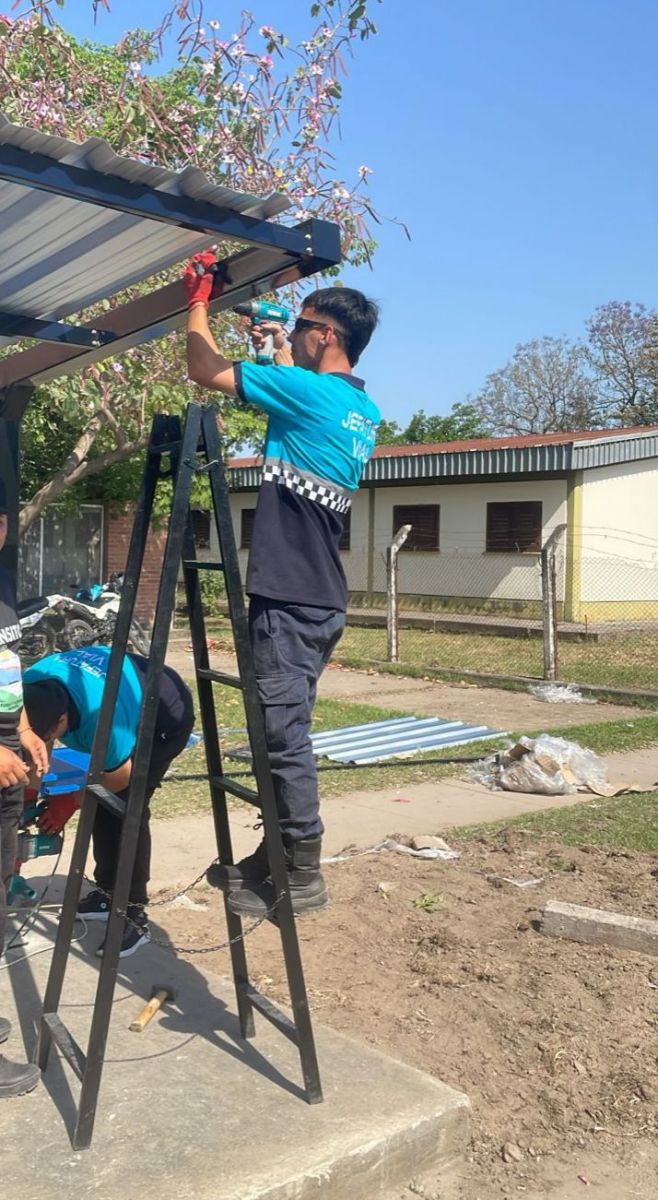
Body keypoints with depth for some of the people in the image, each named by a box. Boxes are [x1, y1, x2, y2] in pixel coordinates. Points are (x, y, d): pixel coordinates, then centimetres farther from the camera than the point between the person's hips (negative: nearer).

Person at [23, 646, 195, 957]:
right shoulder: (32, 686, -24)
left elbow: (121, 777, -22)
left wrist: (71, 802, -12)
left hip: (168, 717, -7)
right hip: (131, 705, 8)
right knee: (102, 801, 6)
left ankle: (134, 915, -9)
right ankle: (109, 892, 22)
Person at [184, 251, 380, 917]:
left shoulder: (307, 390, -11)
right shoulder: (363, 410, 15)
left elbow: (204, 369, -7)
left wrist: (199, 298, 7)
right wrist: (280, 352, 32)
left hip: (290, 599, -9)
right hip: (320, 598, 9)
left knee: (284, 735, -4)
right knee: (282, 731, 15)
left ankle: (302, 877, 4)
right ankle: (275, 856, 25)